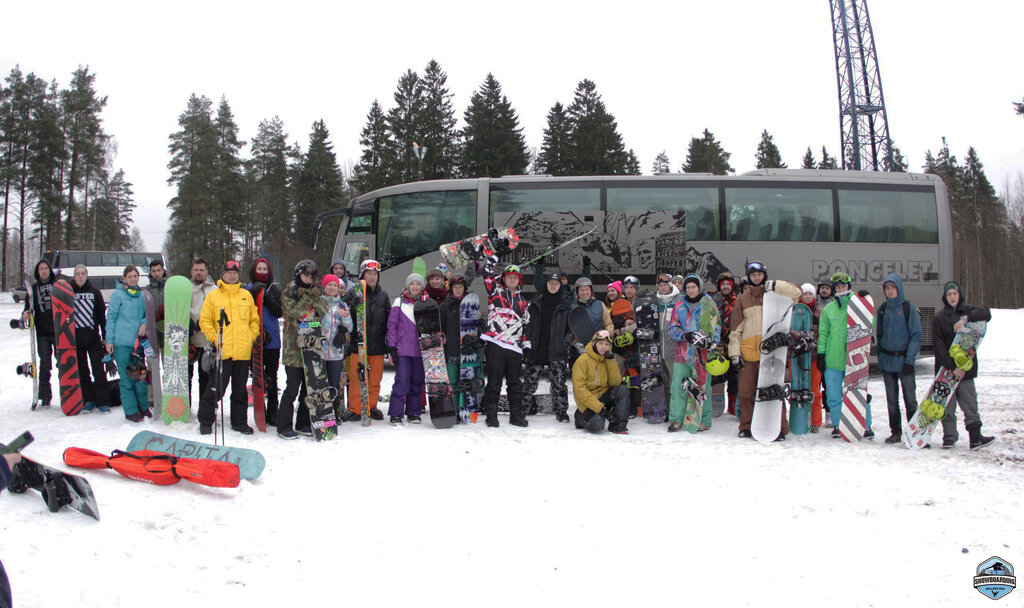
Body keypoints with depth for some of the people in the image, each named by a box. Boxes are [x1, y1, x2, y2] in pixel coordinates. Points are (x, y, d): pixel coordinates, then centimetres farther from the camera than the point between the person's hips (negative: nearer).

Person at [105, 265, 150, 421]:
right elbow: (111, 317, 0)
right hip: (122, 342, -4)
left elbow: (148, 313, 19)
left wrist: (144, 323, -4)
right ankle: (130, 411, 6)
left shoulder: (142, 295, 12)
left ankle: (143, 407, 20)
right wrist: (109, 340, -5)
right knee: (126, 377, 0)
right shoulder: (118, 294, 0)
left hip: (138, 341, 4)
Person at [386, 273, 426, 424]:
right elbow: (391, 325, 2)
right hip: (403, 349, -3)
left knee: (417, 381, 6)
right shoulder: (399, 302, 3)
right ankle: (395, 414, -4)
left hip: (420, 349, 3)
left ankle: (414, 412, 15)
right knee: (402, 380, -9)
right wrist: (392, 347, -4)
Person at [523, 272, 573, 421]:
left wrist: (567, 342, -2)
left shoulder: (566, 303, 6)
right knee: (530, 380, 5)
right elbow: (526, 322, 10)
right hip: (536, 349, 2)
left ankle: (561, 410, 6)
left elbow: (571, 326, 8)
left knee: (558, 382, -2)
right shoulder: (536, 302, 9)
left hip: (557, 351, -1)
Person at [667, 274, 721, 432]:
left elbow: (716, 325, 6)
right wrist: (684, 335, -11)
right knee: (678, 385, -2)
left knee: (703, 386, 0)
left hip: (702, 352, -2)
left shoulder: (708, 304, 6)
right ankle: (676, 419, 3)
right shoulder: (680, 306, 12)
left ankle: (704, 420, 8)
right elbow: (672, 327, 9)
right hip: (683, 351, 2)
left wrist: (713, 343, -9)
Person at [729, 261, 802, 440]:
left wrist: (774, 286, -11)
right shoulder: (742, 299, 16)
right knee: (746, 391, 4)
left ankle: (779, 428, -1)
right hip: (748, 351, 2)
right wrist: (735, 353, 5)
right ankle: (746, 427, 17)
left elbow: (796, 292, -3)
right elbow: (735, 328, 13)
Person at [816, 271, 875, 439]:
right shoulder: (828, 309, 11)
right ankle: (837, 425, 17)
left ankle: (866, 425, 10)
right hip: (833, 360, 2)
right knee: (834, 395, 4)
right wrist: (821, 354, 4)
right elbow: (823, 334, 12)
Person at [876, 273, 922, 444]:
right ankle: (895, 432, 16)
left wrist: (909, 360, -13)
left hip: (903, 360, -4)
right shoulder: (883, 308, 9)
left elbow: (916, 336, -6)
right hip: (887, 360, 4)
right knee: (892, 400, 9)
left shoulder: (909, 308, -5)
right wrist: (880, 357, 10)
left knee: (910, 398, -4)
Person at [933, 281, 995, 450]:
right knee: (948, 405, 0)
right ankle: (949, 437, 6)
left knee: (970, 403, 1)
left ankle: (975, 438, 0)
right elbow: (939, 347, -9)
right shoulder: (939, 318, -2)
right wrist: (952, 367, -17)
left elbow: (986, 314, -9)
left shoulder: (967, 310, 9)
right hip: (946, 367, -2)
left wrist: (966, 319, -22)